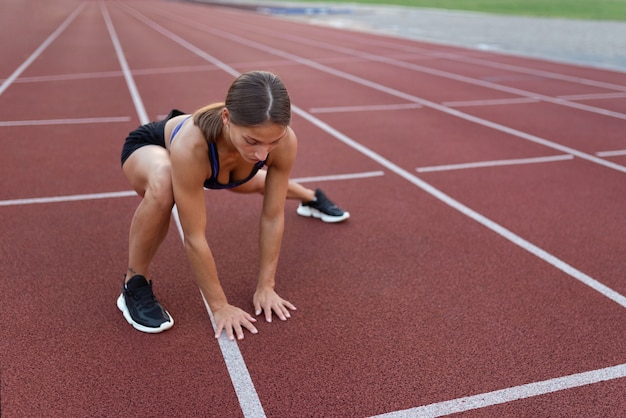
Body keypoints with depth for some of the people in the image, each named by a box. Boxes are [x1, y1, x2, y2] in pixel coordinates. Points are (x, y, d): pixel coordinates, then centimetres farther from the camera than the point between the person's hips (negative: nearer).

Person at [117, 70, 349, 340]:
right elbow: (194, 237, -39)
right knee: (163, 187, -40)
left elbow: (273, 217, -22)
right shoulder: (191, 145, -48)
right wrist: (219, 306, -29)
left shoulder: (284, 142, -36)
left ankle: (310, 197, 65)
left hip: (214, 155, 4)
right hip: (148, 147, -4)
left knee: (263, 183, 28)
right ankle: (134, 285, -15)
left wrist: (265, 286, -15)